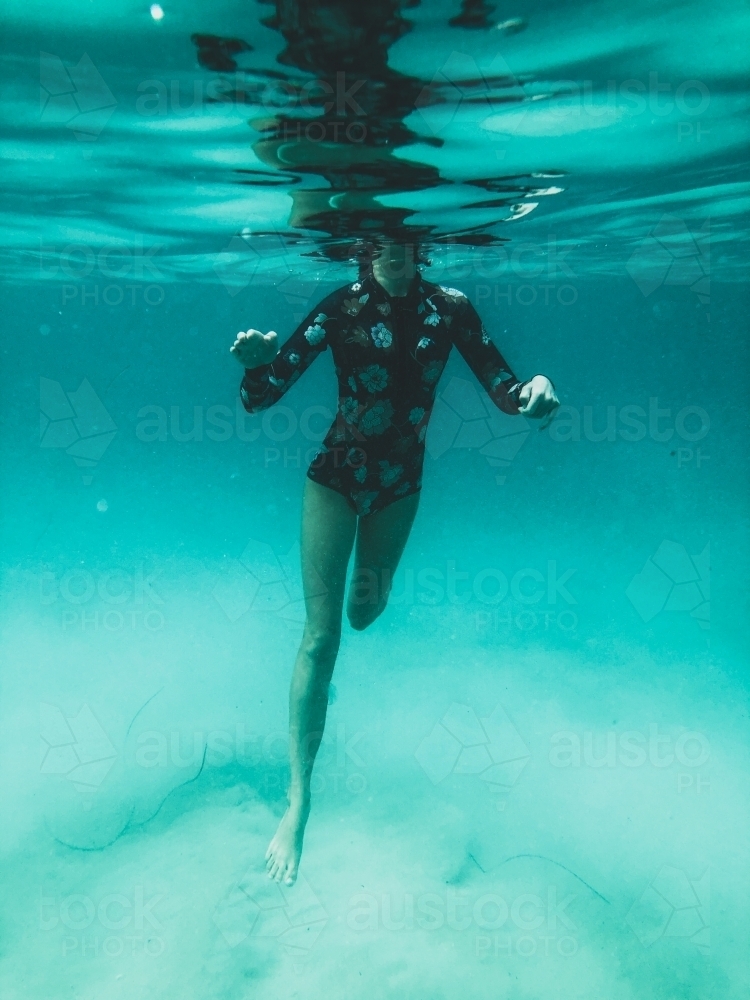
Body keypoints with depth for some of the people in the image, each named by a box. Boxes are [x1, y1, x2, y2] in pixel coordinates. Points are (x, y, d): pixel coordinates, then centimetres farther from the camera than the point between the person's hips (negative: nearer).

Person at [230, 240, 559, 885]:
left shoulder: (449, 308, -8)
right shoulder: (340, 308, -15)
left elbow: (503, 389, -8)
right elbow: (262, 396, -16)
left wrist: (534, 391, -30)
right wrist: (259, 360, -38)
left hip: (400, 483, 3)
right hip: (336, 476, -3)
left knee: (363, 613, 21)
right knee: (321, 635, -5)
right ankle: (298, 801, 8)